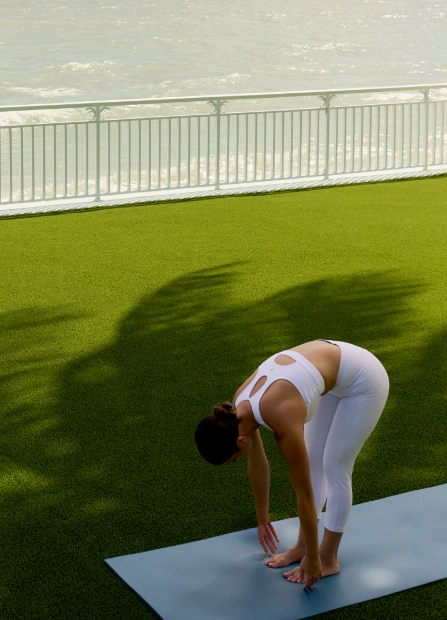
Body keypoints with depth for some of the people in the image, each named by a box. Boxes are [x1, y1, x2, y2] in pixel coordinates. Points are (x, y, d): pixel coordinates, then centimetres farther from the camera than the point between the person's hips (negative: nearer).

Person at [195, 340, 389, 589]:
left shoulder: (283, 422, -33)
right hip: (335, 368, 8)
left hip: (364, 380, -8)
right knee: (312, 461, 12)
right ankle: (303, 545, 24)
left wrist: (312, 559, -12)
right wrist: (263, 519, 19)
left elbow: (305, 495, -23)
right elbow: (257, 465, 7)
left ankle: (328, 559, 14)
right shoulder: (239, 407, -12)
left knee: (335, 467, 0)